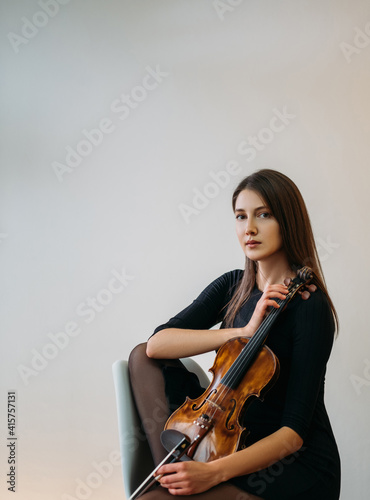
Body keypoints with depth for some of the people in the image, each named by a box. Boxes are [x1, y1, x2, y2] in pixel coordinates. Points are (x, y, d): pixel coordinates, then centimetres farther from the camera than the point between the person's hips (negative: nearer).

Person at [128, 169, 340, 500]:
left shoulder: (310, 307, -16)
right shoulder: (232, 286, 3)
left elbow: (295, 430, -20)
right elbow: (157, 344, -10)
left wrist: (216, 471, -32)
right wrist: (242, 332, -21)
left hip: (296, 466, -7)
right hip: (238, 439, 7)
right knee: (142, 357, -5)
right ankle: (169, 471, -13)